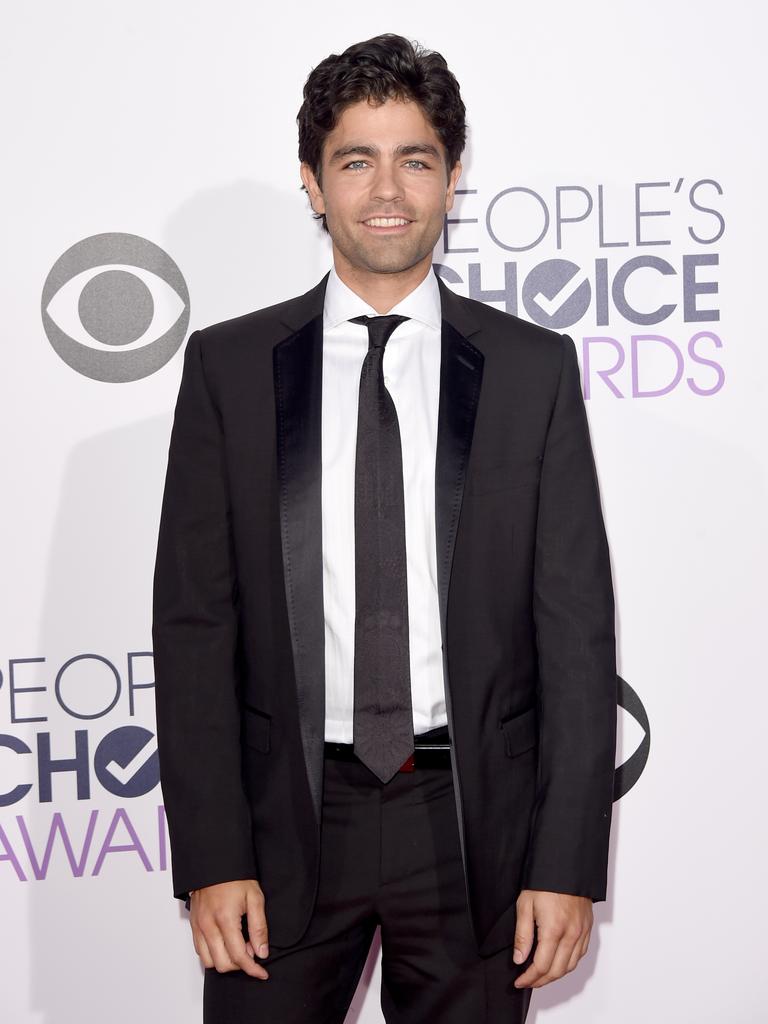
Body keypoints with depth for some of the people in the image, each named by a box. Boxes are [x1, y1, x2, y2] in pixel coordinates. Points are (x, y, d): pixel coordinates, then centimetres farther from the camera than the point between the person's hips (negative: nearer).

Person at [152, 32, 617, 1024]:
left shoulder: (534, 368, 1)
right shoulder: (228, 365, 2)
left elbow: (576, 624, 0)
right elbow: (193, 619, 0)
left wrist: (568, 863, -6)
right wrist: (211, 859, -7)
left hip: (472, 822, 0)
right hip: (286, 815, 0)